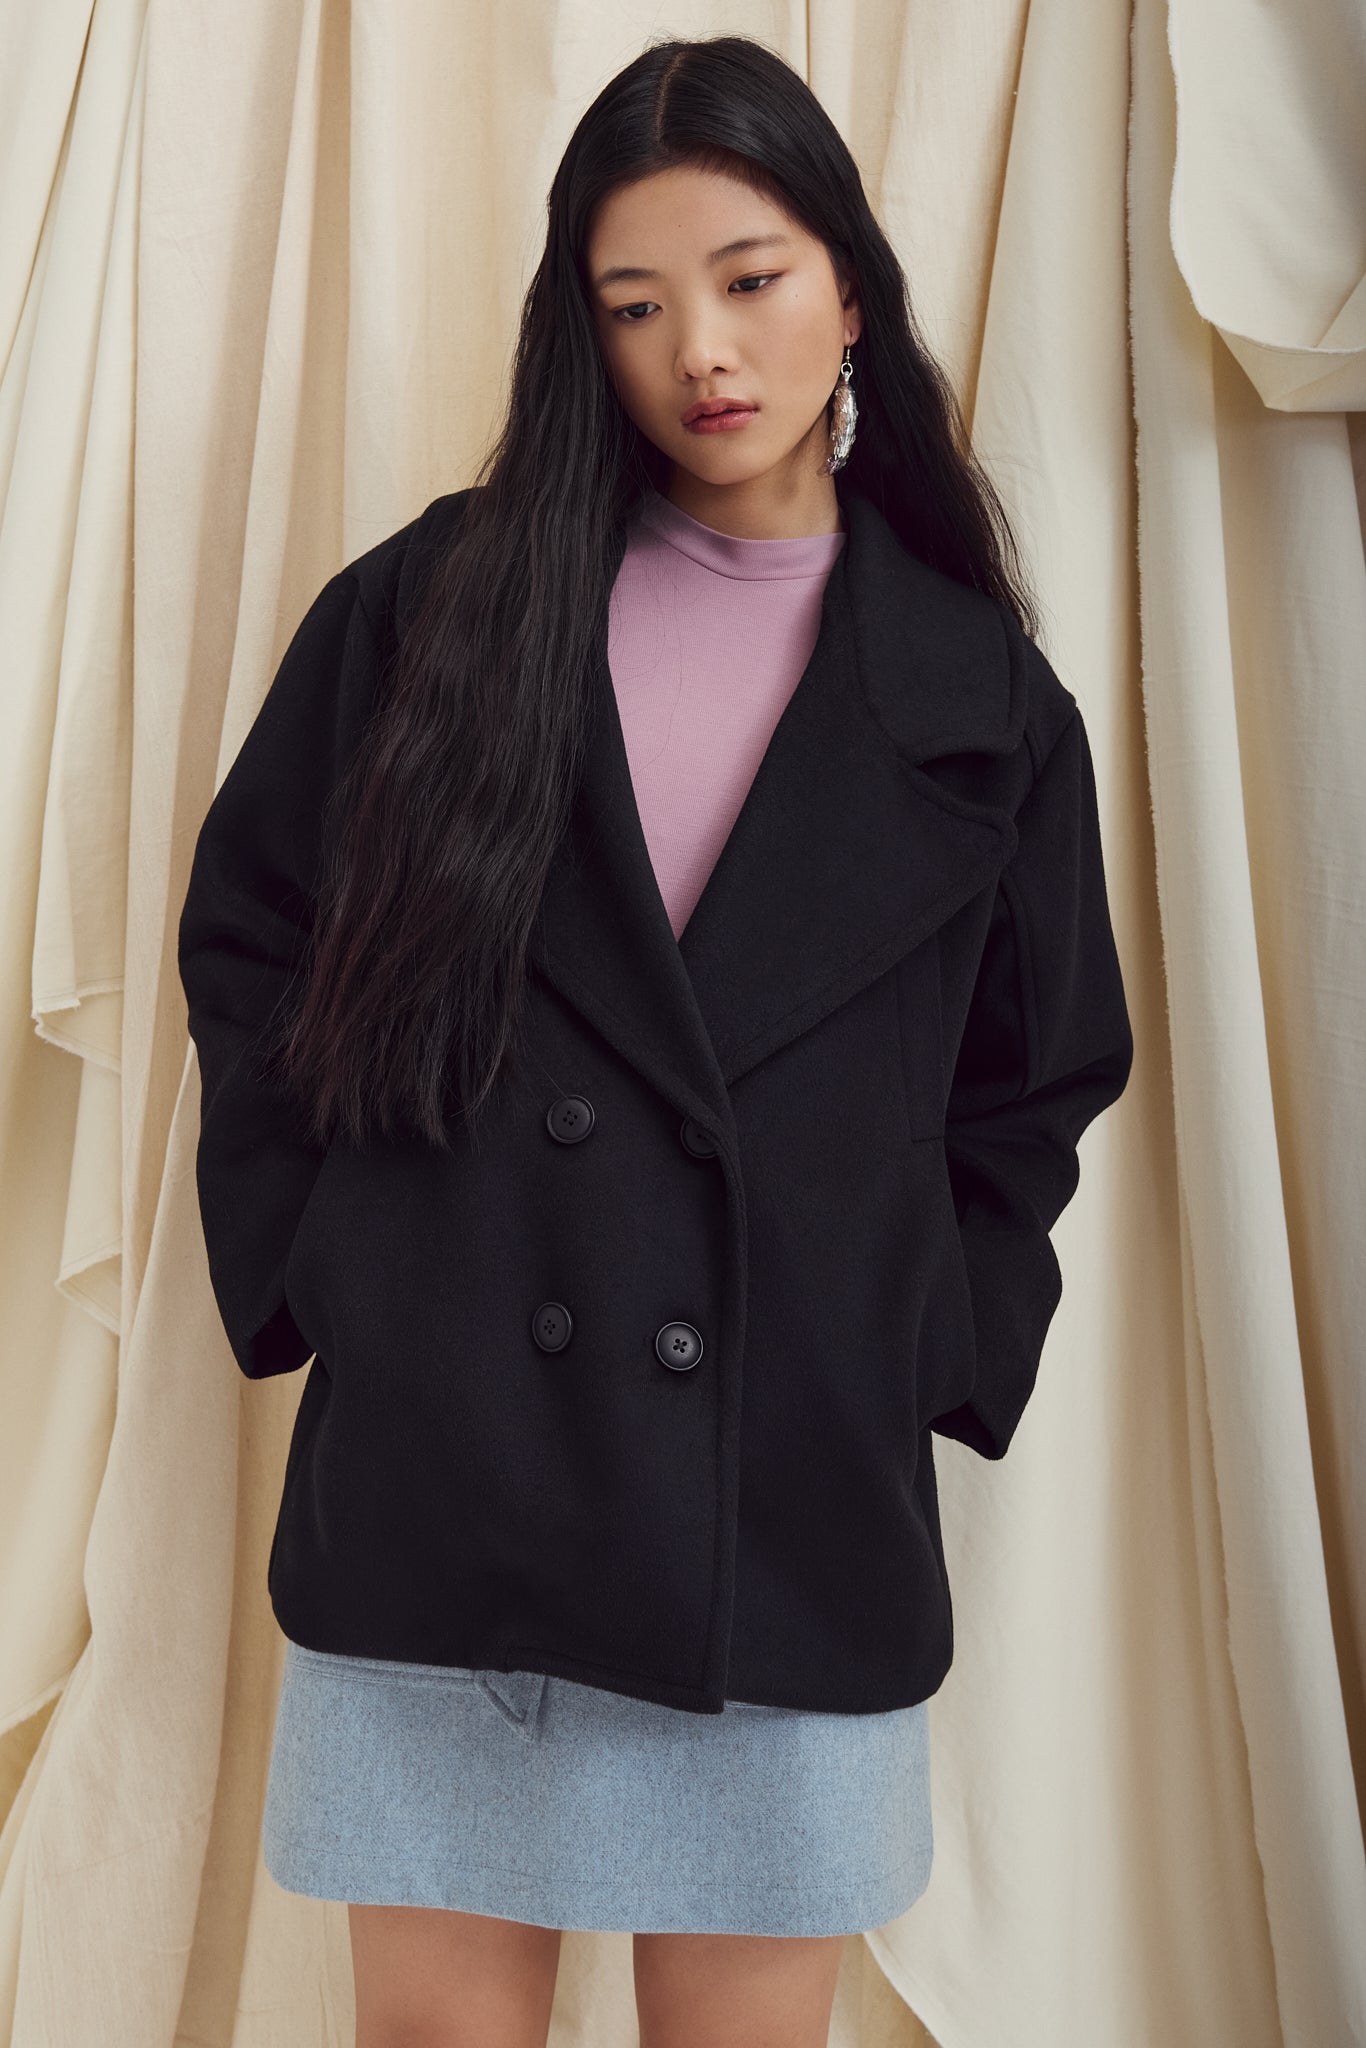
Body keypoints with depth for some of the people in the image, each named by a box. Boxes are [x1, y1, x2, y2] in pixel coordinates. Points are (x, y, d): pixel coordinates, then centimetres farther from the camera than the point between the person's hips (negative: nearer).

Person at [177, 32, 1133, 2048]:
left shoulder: (979, 696, 5)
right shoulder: (433, 608, 4)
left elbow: (1037, 1088, 13)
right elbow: (248, 942, 9)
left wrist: (929, 1355, 4)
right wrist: (304, 1260, 2)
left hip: (796, 1494, 0)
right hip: (437, 1454, 0)